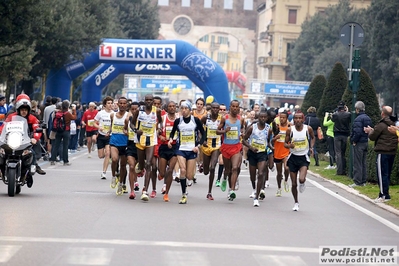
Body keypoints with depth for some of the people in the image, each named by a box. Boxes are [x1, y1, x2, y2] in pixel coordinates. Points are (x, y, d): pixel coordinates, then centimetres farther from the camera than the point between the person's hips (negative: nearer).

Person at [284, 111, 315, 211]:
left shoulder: (308, 129, -7)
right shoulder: (290, 130, -6)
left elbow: (313, 138, 14)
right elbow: (285, 143, 1)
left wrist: (311, 147, -2)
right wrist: (289, 145, -21)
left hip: (304, 158, -1)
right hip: (293, 157, 1)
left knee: (301, 179, -24)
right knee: (294, 183, 5)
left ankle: (302, 184, 14)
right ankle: (296, 203, 25)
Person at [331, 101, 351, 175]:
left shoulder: (335, 114, -10)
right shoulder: (348, 114, -9)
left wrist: (337, 111, 16)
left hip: (337, 135, -2)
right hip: (345, 135, 2)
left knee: (338, 153, -1)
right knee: (343, 153, 11)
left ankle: (339, 171, -10)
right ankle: (344, 170, 10)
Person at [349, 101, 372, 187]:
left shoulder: (358, 119, -18)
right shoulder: (368, 118, 9)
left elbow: (357, 132, -25)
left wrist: (354, 141, -13)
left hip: (359, 143, -9)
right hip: (366, 142, 9)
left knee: (357, 163, -3)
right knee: (364, 163, 13)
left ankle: (357, 182, -2)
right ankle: (363, 181, 17)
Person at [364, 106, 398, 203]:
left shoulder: (381, 125, -15)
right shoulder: (393, 124, 11)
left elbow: (372, 137, -8)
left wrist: (370, 131, 12)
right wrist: (372, 130, 19)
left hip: (383, 152, -8)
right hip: (392, 152, 8)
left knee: (382, 174, -4)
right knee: (387, 174, 14)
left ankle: (384, 195, -6)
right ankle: (385, 193, 20)